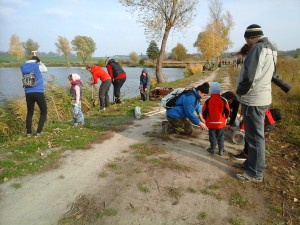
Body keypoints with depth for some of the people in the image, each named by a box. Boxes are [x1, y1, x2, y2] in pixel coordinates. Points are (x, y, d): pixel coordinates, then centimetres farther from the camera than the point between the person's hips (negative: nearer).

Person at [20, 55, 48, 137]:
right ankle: (39, 131, 1)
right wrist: (39, 62, 21)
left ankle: (29, 132, 12)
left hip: (28, 93, 5)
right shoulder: (37, 66, -3)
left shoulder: (23, 67, 10)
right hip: (38, 93, -5)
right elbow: (45, 69, 15)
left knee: (30, 112, 14)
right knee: (43, 112, 8)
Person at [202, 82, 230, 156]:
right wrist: (224, 118, 17)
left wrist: (206, 119, 13)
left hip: (211, 123, -1)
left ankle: (212, 149, 19)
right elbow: (227, 111, 0)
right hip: (221, 123, 1)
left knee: (212, 136, 11)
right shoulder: (223, 100, -8)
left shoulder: (208, 101, -11)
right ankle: (221, 150, 16)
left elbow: (204, 112, -4)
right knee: (220, 137, 12)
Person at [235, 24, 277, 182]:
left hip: (253, 99, -10)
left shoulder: (258, 48, -15)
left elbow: (249, 76, -25)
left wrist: (240, 91, -7)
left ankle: (255, 173, 10)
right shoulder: (270, 48, 15)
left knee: (255, 136, -1)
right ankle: (251, 163, 33)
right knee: (253, 135, 19)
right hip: (262, 97, 10)